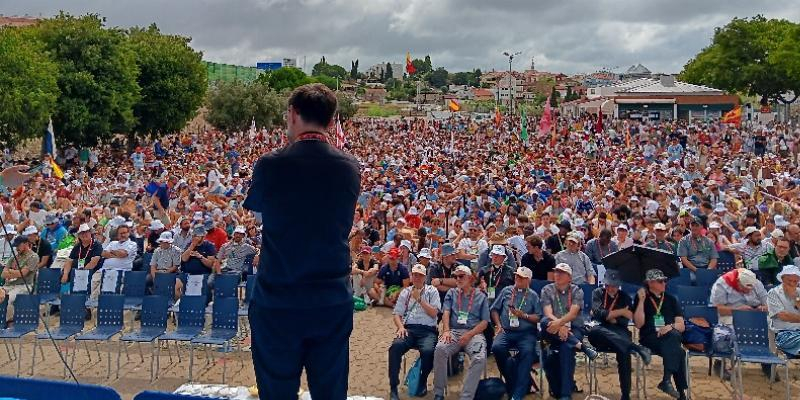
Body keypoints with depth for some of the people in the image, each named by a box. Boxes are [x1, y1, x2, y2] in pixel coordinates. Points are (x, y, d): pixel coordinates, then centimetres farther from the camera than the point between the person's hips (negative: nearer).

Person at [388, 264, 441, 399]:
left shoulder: (432, 291, 11)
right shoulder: (405, 292, 18)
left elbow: (434, 313, 0)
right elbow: (396, 314, 13)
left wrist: (419, 299, -7)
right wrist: (400, 327, -7)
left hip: (427, 330, -2)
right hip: (408, 329, 2)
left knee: (428, 351, -34)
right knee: (395, 346, -31)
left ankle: (422, 382, -5)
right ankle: (393, 388, -23)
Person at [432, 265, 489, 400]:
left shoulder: (480, 296, 14)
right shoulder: (451, 293, 20)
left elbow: (484, 322, 7)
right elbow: (446, 313, 6)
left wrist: (469, 335, -9)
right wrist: (446, 331, -14)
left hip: (474, 333, -1)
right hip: (454, 331, 1)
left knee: (480, 358, -32)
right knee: (440, 349, -31)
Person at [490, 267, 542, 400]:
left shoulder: (533, 295, 12)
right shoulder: (506, 291, 16)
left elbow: (538, 318, 4)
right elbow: (495, 309, 17)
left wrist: (523, 315, -8)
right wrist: (498, 324, 3)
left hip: (526, 333, -2)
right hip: (506, 331, 2)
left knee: (527, 351, -32)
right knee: (497, 347, -30)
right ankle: (512, 381, -8)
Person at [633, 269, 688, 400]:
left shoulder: (671, 299, 17)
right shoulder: (642, 298, 8)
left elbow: (681, 326, 10)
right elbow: (639, 324, -4)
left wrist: (671, 327, -14)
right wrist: (641, 301, -10)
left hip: (671, 338, 3)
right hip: (649, 339, -3)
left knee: (673, 334, -36)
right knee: (678, 352, -33)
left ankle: (667, 379, -37)